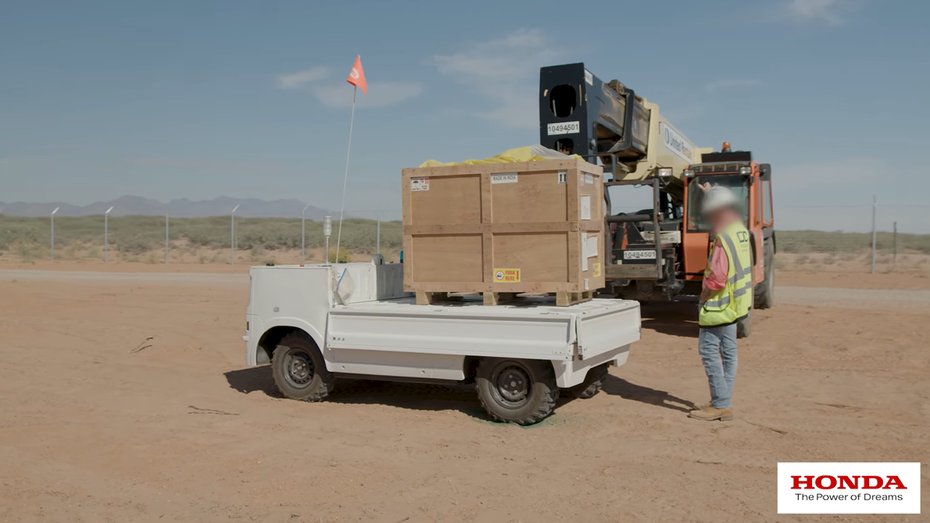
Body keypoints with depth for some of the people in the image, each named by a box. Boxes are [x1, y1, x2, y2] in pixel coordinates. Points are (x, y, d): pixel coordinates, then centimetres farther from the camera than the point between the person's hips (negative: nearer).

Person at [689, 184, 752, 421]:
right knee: (728, 351, 13)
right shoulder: (741, 231, 8)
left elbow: (717, 277, -27)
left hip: (719, 304, -10)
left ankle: (721, 405, -4)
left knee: (709, 350, -5)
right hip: (734, 304, 10)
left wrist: (703, 296, -12)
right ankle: (723, 401, 22)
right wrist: (711, 194, 38)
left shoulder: (723, 238, -21)